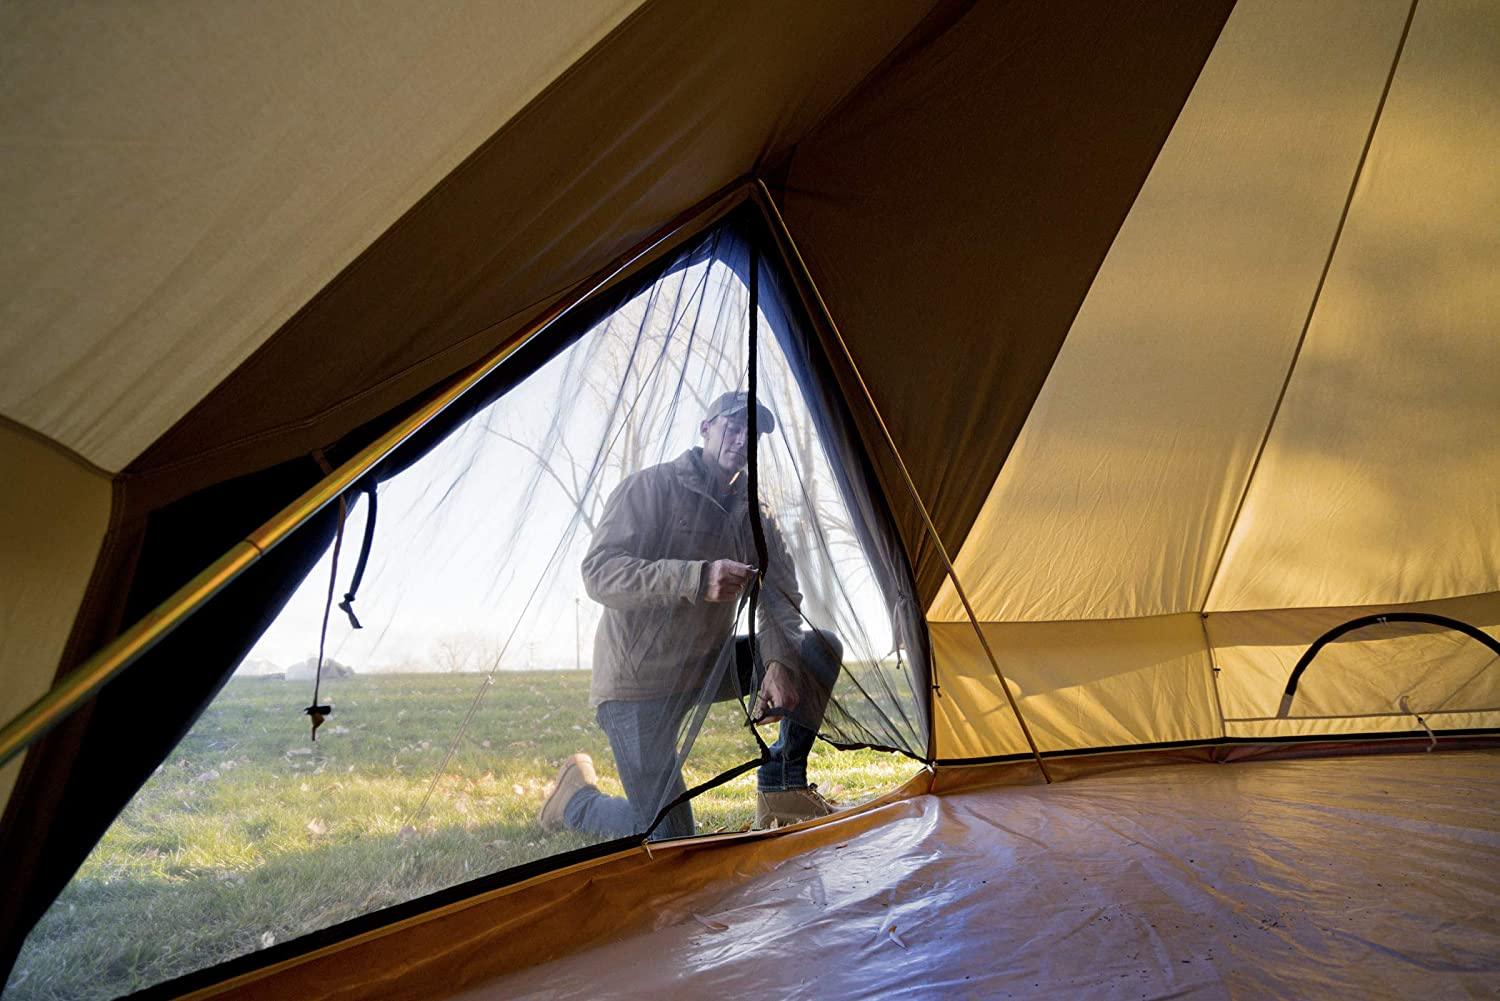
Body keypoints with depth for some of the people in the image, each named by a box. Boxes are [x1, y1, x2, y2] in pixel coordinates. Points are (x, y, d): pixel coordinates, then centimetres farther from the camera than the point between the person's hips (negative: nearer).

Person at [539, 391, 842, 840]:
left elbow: (778, 594, 0)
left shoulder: (752, 512, 7)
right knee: (668, 843, -9)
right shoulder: (651, 487, -13)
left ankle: (783, 789, 3)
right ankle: (574, 797, 20)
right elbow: (600, 573, -24)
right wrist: (696, 578, -37)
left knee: (820, 648, -4)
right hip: (639, 686, -7)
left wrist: (778, 662, -20)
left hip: (709, 667, 7)